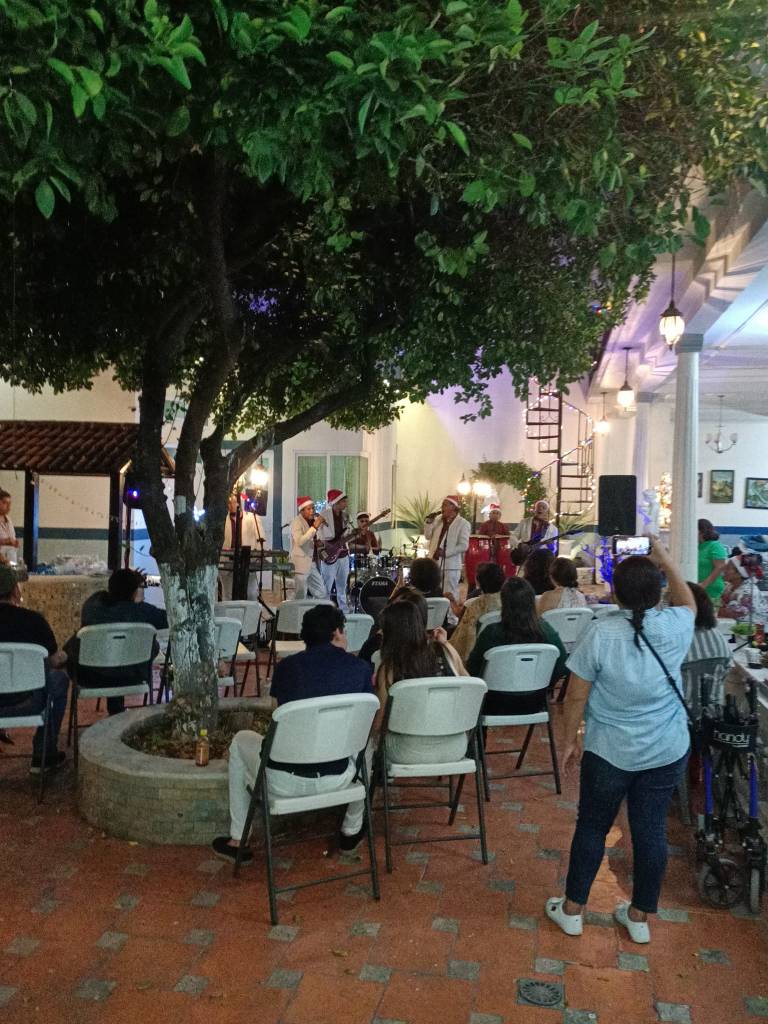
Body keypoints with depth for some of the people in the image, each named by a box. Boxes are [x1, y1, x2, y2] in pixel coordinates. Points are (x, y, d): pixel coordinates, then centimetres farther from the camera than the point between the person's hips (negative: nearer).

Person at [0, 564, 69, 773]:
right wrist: (64, 656, 23)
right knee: (60, 678, 23)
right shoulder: (32, 619, -12)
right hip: (26, 704, -4)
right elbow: (55, 661, 0)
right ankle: (44, 756, 26)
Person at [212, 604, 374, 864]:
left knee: (241, 740, 31)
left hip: (283, 783, -1)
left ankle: (238, 841, 34)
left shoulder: (286, 666, 2)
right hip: (336, 780, 1)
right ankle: (352, 831, 45)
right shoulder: (361, 668, 1)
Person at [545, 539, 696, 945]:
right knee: (651, 829, 14)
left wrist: (570, 740, 2)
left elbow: (576, 696, -11)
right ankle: (640, 916, 30)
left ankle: (572, 909, 28)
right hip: (667, 752, 3)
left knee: (592, 825, 14)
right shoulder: (676, 627, -10)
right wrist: (665, 560, 19)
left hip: (609, 751, -2)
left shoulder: (600, 633, -17)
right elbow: (688, 602, 17)